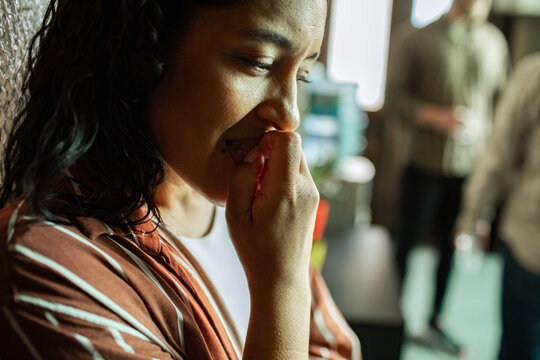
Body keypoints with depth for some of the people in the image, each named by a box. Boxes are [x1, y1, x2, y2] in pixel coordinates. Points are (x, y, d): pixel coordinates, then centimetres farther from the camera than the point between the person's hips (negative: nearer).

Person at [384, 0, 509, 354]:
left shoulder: (495, 42, 8)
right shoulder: (421, 39, -2)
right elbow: (394, 99, -5)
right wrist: (437, 116, -20)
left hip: (471, 167, 3)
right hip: (426, 164, -3)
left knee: (451, 246, 10)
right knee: (407, 242, 5)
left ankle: (435, 321, 27)